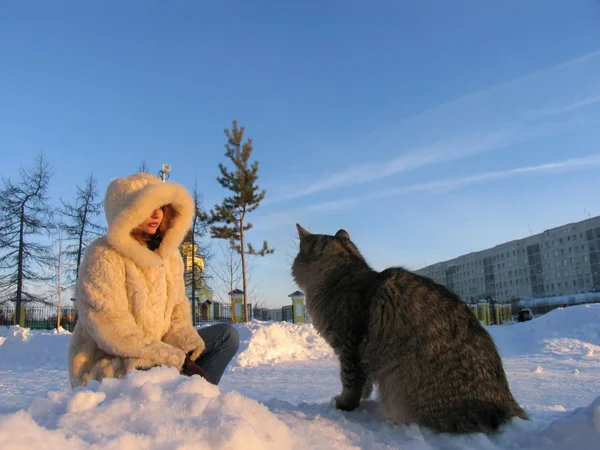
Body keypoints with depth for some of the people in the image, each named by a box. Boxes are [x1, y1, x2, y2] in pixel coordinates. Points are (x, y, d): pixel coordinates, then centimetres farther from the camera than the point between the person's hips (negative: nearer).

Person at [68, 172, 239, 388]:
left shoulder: (168, 253, 7)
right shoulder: (103, 256, -16)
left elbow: (177, 306, 10)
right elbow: (111, 329, -23)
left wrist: (186, 344, -12)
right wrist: (174, 359, -24)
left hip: (153, 356, 8)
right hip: (106, 366, -8)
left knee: (226, 335, 1)